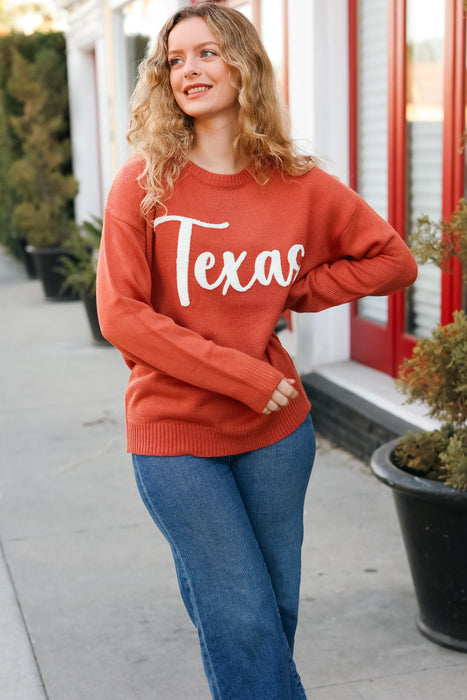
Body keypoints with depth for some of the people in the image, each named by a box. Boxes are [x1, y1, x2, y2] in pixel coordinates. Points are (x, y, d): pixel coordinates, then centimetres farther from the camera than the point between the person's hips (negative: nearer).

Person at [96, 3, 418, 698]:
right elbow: (121, 314, -12)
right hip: (174, 434, -2)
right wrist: (244, 375, -16)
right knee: (241, 619, 1)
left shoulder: (299, 184, -2)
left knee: (278, 607, 15)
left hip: (277, 430, 3)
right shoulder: (144, 183, -7)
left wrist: (292, 291, -3)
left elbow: (393, 260, 8)